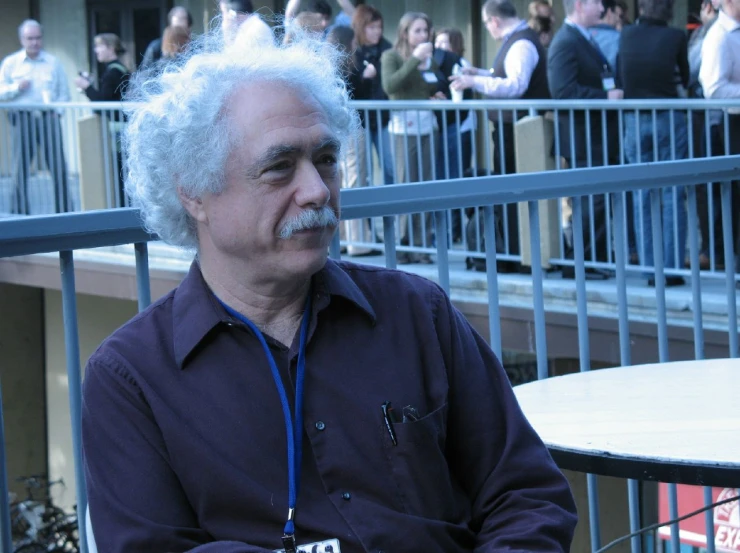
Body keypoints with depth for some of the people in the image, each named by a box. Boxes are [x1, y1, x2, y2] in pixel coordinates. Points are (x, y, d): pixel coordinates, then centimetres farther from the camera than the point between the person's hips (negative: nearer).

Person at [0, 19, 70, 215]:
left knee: (58, 166, -4)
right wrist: (17, 87, -9)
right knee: (20, 168, 0)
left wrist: (56, 108, -7)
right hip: (23, 118, 0)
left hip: (49, 118, 0)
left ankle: (64, 211, 1)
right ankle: (19, 212, 7)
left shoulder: (53, 62, 10)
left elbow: (64, 92, 10)